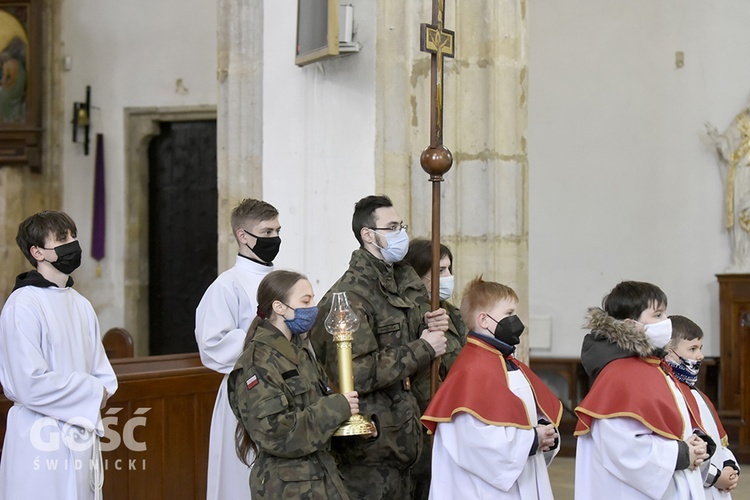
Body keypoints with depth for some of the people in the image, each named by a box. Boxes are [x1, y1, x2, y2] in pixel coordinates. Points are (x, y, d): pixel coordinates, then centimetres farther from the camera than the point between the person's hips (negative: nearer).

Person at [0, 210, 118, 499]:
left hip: (83, 440, 7)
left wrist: (99, 392, -8)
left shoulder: (81, 305, 12)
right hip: (42, 443, -7)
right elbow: (29, 384, -19)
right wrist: (91, 393, -9)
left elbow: (105, 377, 14)